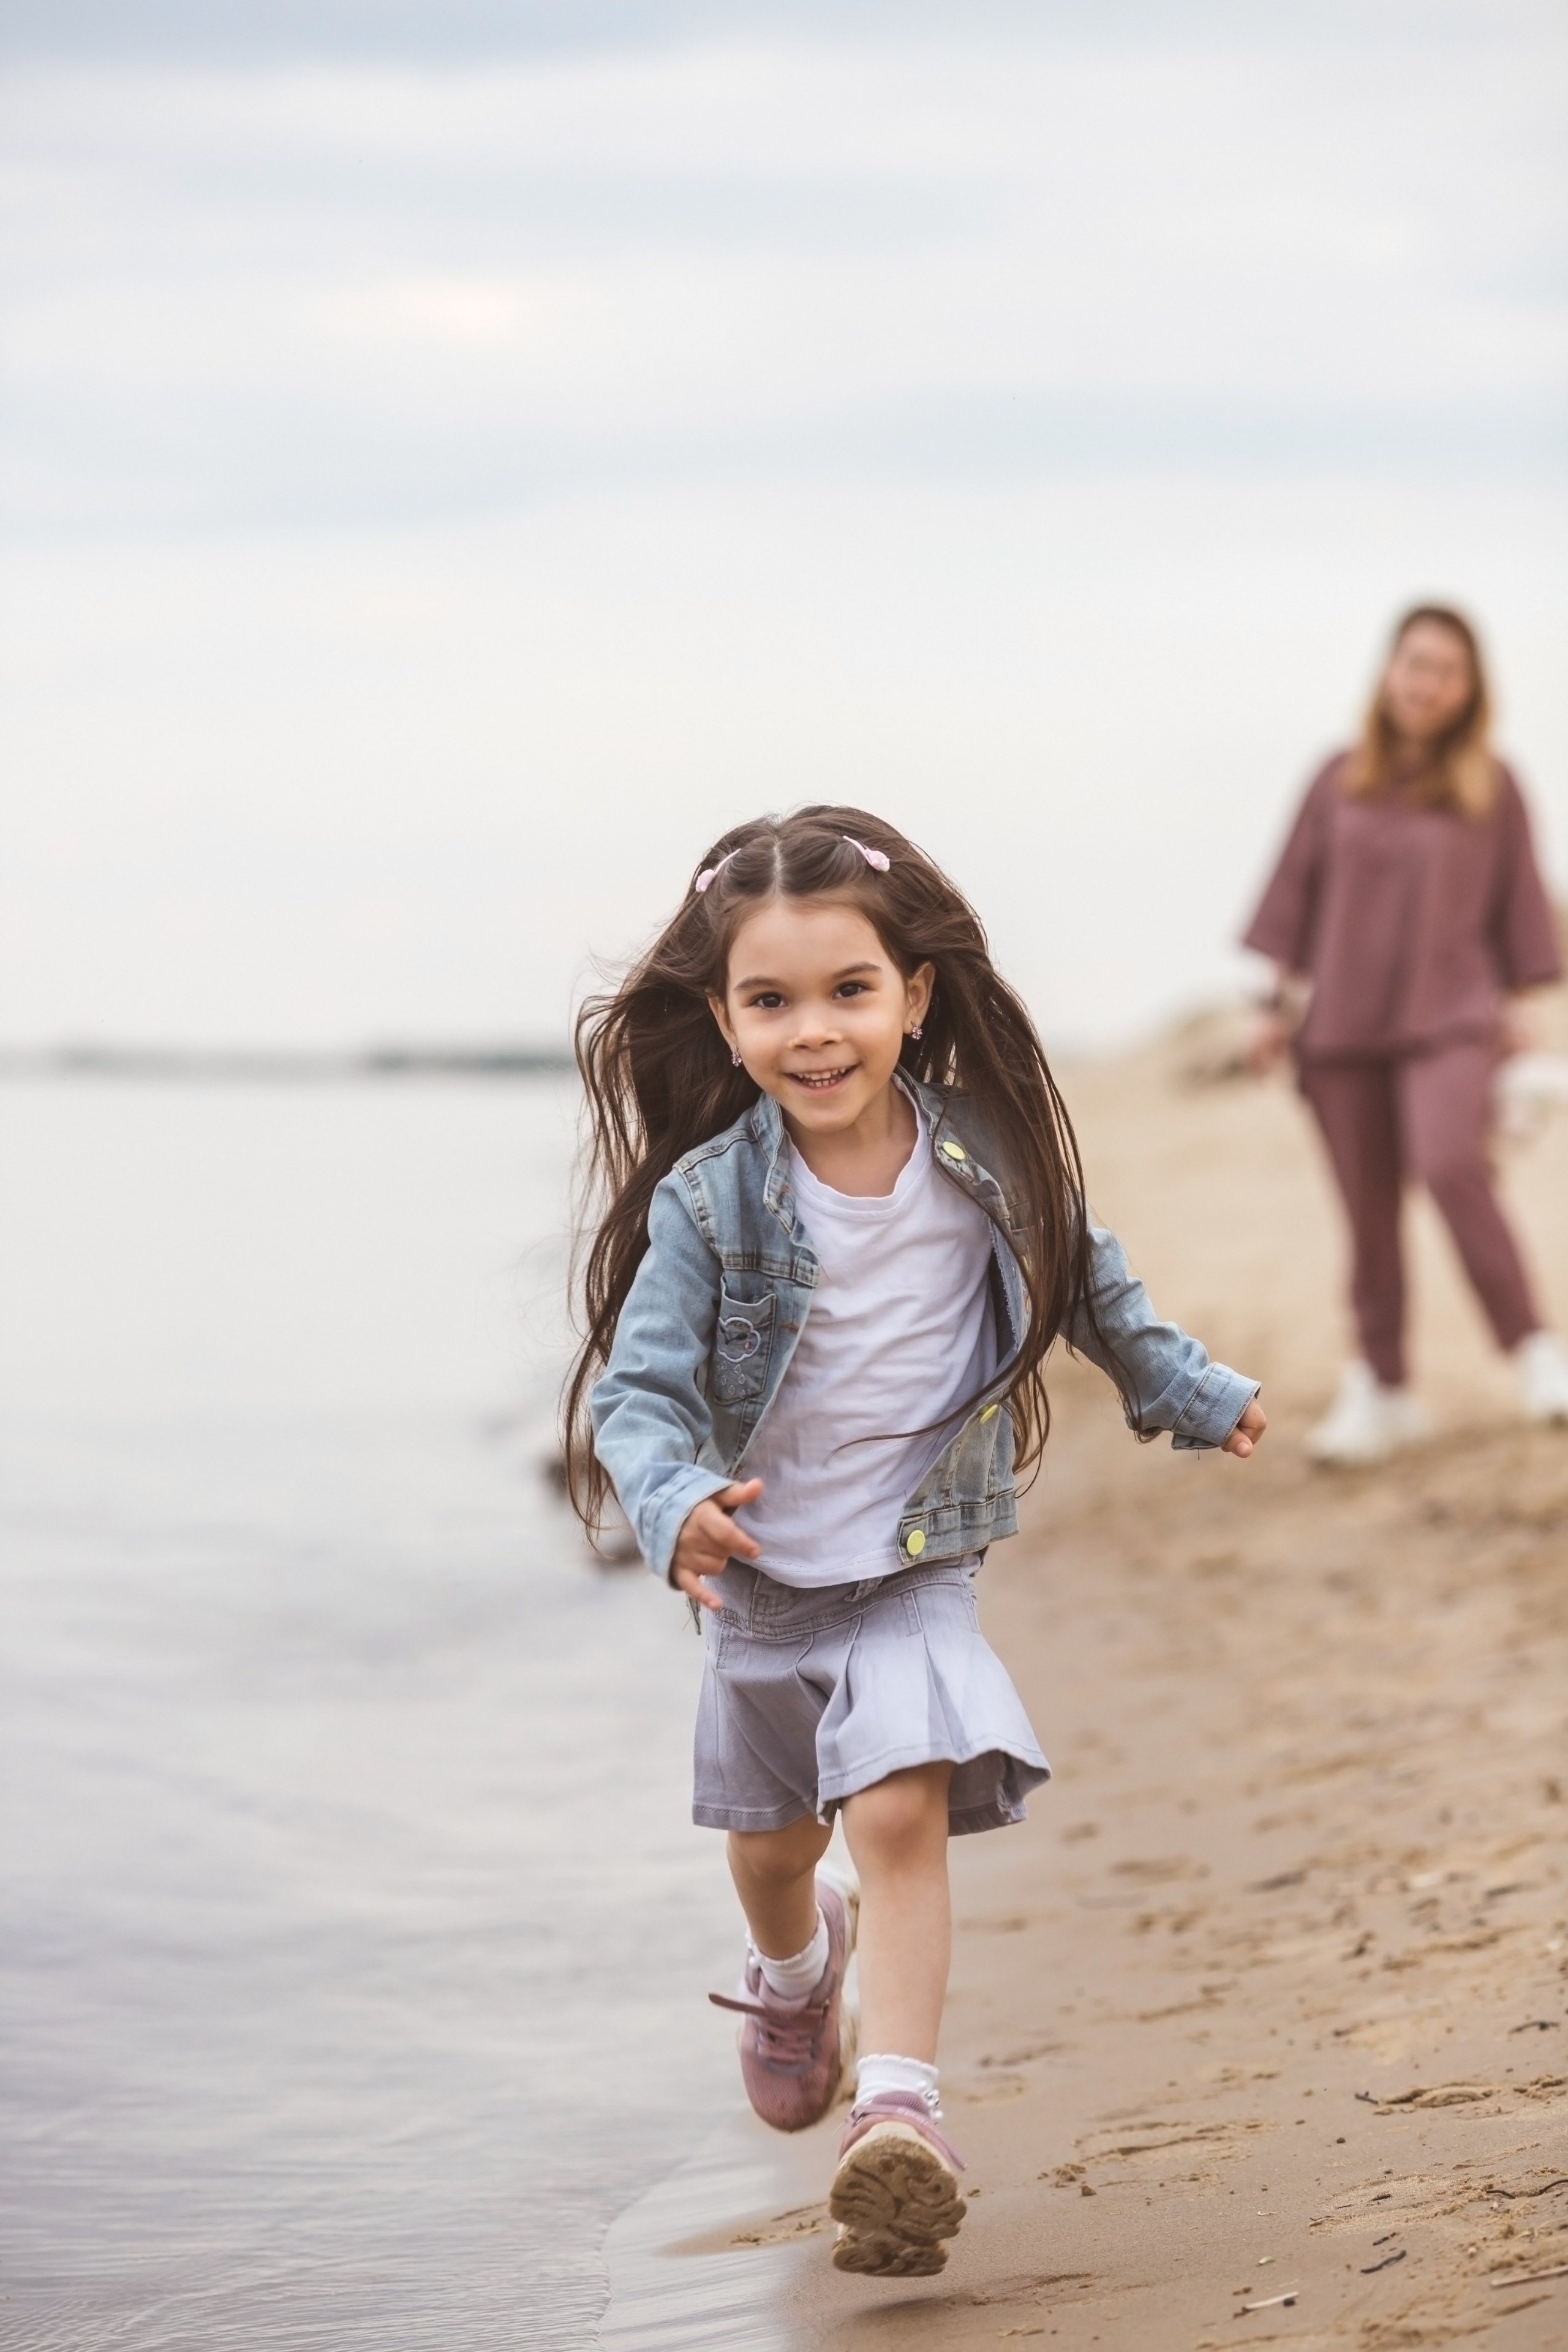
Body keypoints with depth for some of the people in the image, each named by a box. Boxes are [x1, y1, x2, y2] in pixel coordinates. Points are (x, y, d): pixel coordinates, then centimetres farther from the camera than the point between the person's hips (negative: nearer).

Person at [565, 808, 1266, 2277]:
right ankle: (795, 1968, 54)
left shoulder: (983, 1162, -10)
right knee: (773, 1838, 20)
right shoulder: (706, 1203, -18)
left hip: (919, 1567, -1)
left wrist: (1185, 1389, 23)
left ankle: (899, 2113, -24)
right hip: (762, 1572, 1)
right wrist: (672, 1504, -38)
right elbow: (634, 1387, -18)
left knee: (902, 1813, -21)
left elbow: (1084, 1280, 10)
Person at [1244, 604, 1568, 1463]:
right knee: (1368, 1213, 5)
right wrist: (1281, 1005, 9)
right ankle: (1382, 1392, 14)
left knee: (1450, 1166, -26)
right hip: (1342, 1022, 3)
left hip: (1449, 1017, -3)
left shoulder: (1490, 787, 3)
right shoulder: (1339, 781, 7)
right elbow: (1298, 892, 12)